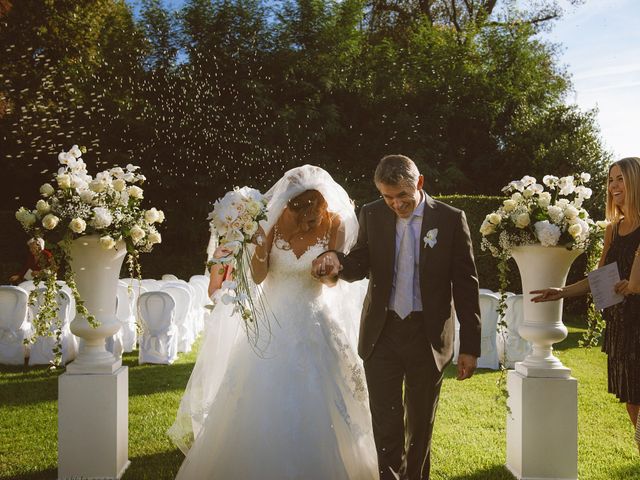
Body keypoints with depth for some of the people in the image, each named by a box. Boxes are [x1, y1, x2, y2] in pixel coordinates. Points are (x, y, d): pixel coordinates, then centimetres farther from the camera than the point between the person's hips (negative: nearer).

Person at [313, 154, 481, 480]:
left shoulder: (451, 219, -4)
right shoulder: (372, 215, 2)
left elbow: (466, 284, -3)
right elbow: (359, 266, 5)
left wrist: (470, 346, -5)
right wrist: (336, 260, -20)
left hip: (428, 335, -1)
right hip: (382, 333, 1)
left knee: (420, 421, 14)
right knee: (385, 421, 2)